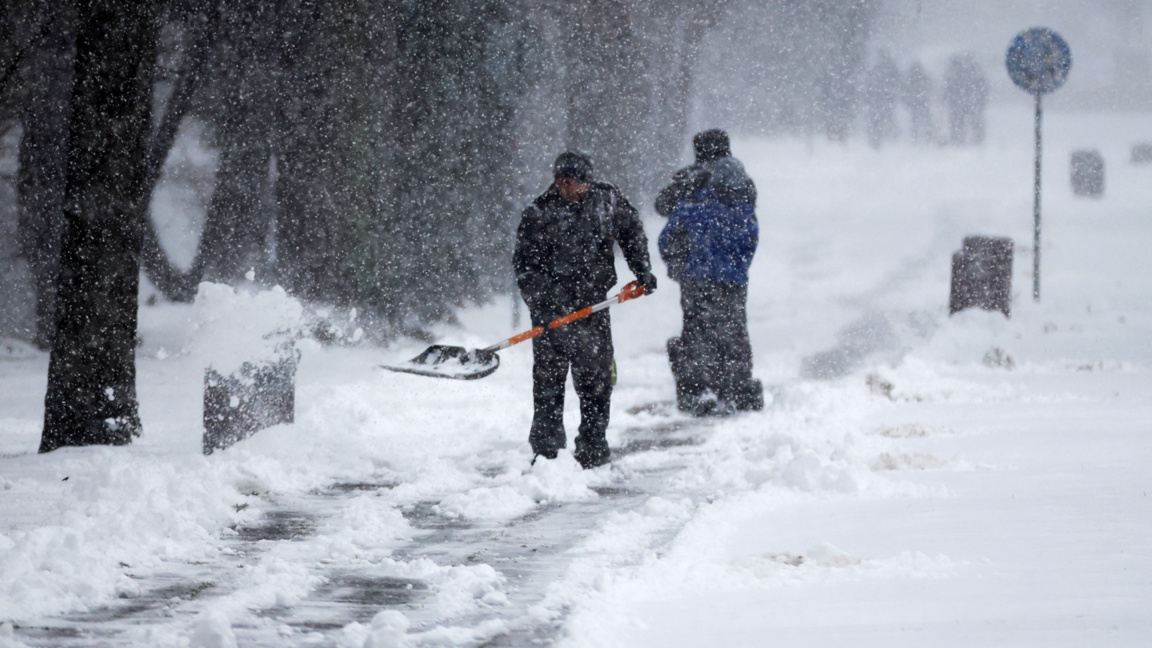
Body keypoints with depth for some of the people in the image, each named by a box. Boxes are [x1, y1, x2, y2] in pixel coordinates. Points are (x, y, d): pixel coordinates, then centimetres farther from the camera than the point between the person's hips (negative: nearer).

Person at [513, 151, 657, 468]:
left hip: (593, 304, 3)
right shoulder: (538, 214, -8)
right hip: (552, 308, -3)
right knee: (548, 381, -3)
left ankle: (593, 449, 14)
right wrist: (542, 304, -17)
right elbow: (525, 266, -7)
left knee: (596, 382, 5)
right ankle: (546, 451, 3)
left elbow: (632, 232, 18)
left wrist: (643, 271, 11)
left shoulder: (608, 200, 1)